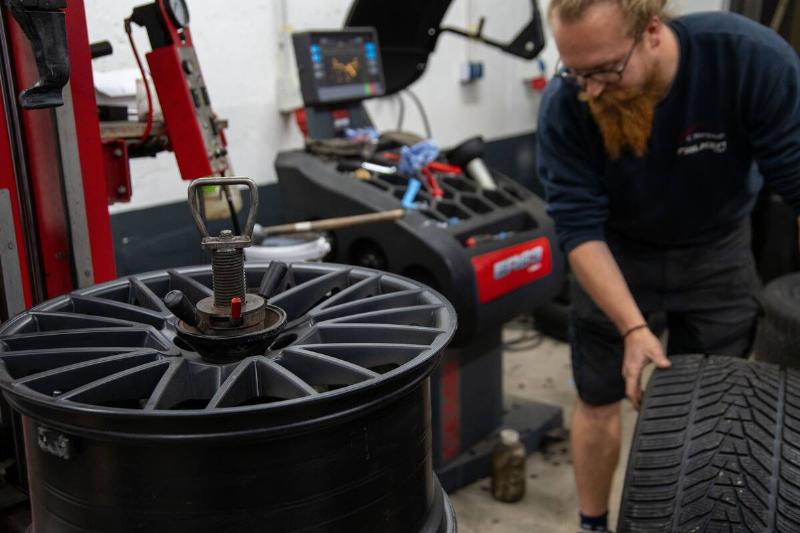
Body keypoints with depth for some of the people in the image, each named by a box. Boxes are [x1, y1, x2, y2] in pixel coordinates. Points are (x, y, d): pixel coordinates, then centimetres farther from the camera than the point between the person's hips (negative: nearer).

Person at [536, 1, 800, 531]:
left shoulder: (752, 58, -30)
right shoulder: (564, 106, -27)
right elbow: (580, 227, -24)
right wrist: (633, 328, -34)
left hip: (715, 250, 0)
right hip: (613, 251, 0)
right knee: (598, 401, 5)